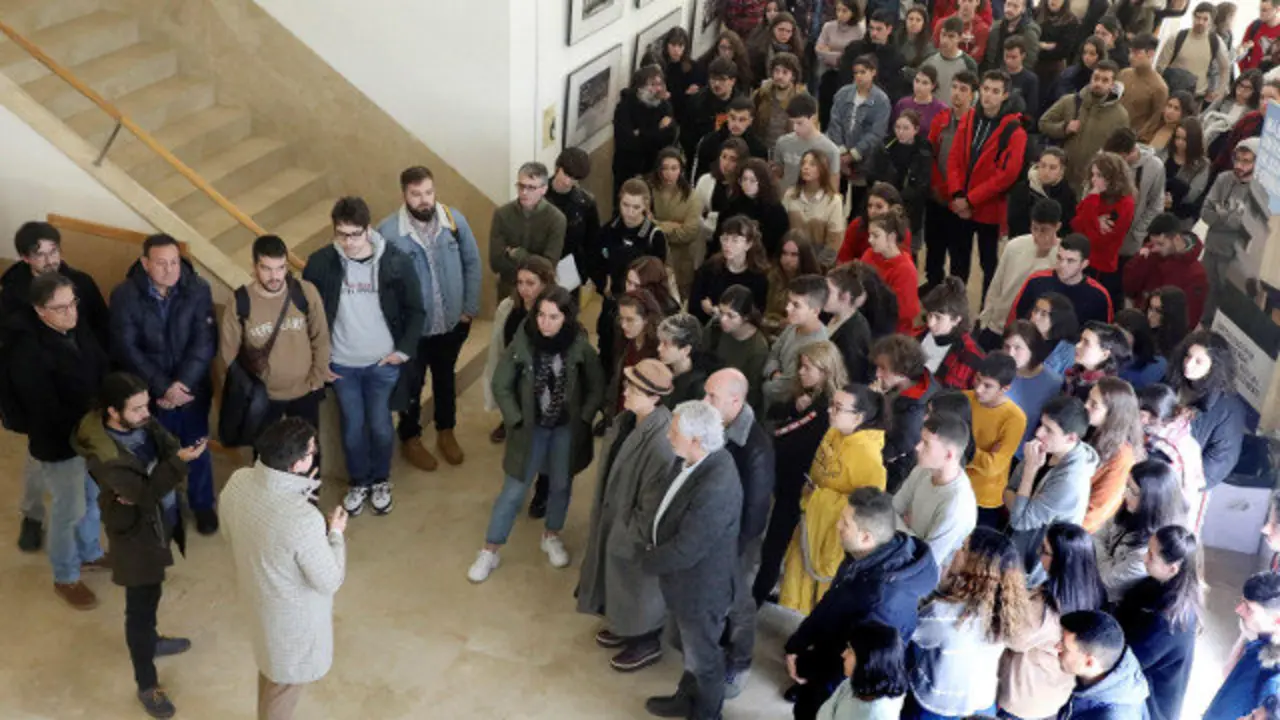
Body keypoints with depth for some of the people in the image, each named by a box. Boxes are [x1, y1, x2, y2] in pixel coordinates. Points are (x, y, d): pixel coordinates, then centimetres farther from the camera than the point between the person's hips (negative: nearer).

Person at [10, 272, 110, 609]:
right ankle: (65, 579, 29)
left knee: (94, 498, 24)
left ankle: (89, 553, 48)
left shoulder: (78, 327, -4)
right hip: (58, 442, -7)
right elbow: (46, 411, -25)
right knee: (69, 511, 8)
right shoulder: (27, 350, -27)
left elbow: (102, 369, 7)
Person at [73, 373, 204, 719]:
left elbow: (171, 450, -6)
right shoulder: (102, 454, -31)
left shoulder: (144, 422, -11)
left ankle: (150, 640, 55)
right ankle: (147, 684, 22)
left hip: (163, 520, 7)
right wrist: (181, 461, -43)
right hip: (136, 532, -7)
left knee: (149, 598, 29)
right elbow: (146, 491, -32)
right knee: (141, 607, 6)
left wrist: (145, 491, -21)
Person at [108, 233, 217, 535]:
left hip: (192, 388, 1)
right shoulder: (125, 295, -12)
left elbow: (205, 342, -12)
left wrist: (183, 383, -21)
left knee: (197, 449, 15)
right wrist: (163, 387, -20)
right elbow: (126, 349, -14)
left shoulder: (198, 289, -10)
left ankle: (202, 505, 37)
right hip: (149, 392, -1)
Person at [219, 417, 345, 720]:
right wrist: (336, 534, -8)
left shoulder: (237, 482, -20)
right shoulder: (304, 520, -41)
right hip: (292, 613, -7)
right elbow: (330, 581, -25)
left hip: (255, 594, 7)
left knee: (271, 665, 34)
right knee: (287, 681, 22)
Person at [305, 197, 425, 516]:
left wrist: (405, 349, -8)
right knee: (352, 428, 13)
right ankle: (358, 482, 37)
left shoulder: (396, 260, -14)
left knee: (381, 427, 11)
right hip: (341, 364, 1)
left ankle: (381, 482, 36)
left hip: (383, 363, -1)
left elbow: (416, 310, -3)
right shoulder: (320, 263, -11)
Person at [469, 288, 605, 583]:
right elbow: (501, 386, -7)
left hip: (566, 429, 1)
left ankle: (551, 537, 41)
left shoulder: (580, 347, -15)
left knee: (561, 485, 16)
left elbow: (597, 388, -2)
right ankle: (489, 551, 18)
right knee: (513, 491, 5)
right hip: (531, 428, -1)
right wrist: (516, 421, -9)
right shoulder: (522, 342, -17)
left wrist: (583, 420, -6)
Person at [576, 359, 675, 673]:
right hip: (613, 515, 8)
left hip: (635, 530, -8)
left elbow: (655, 505, -28)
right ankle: (626, 627, 52)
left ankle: (647, 643, 40)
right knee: (619, 579, 28)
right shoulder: (628, 419, -8)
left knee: (638, 586, 15)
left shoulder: (661, 443, -35)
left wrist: (630, 538, -17)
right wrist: (603, 512, 13)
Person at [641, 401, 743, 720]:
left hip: (700, 587, -8)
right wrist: (652, 545, -3)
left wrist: (647, 560, -13)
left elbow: (685, 551, -30)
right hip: (684, 579, 8)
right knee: (690, 647, 31)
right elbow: (666, 504, 7)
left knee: (702, 658, 19)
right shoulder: (693, 458, -11)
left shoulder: (716, 489, -39)